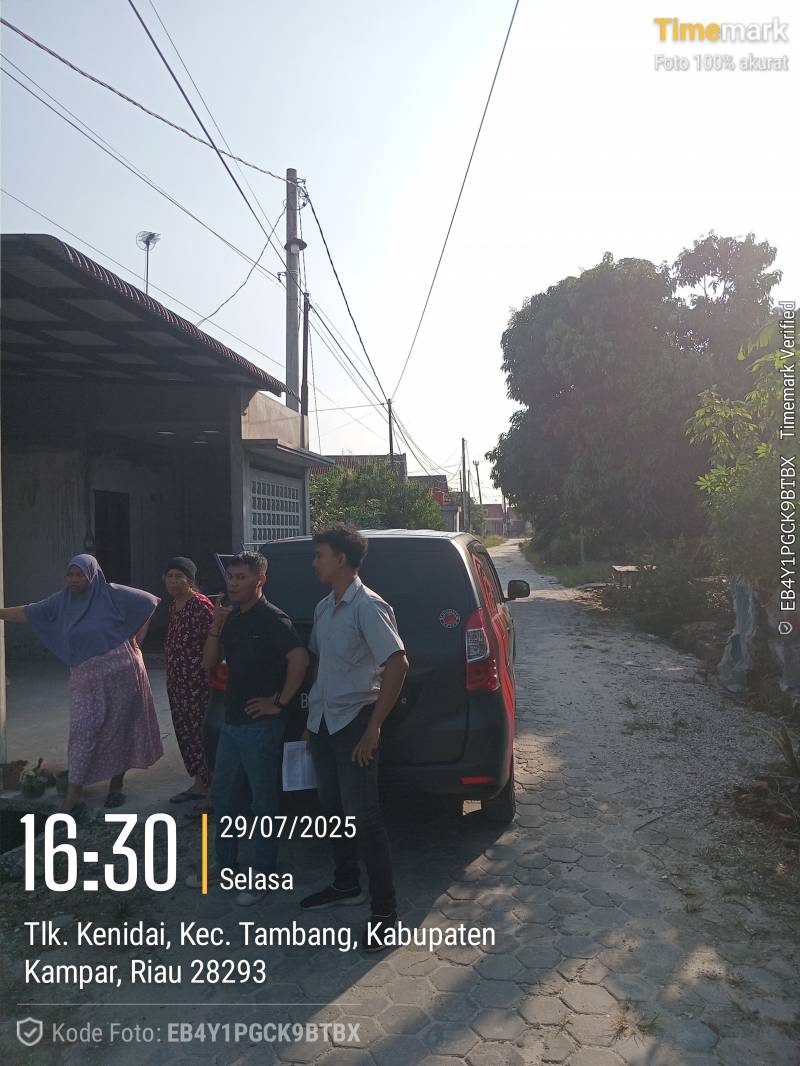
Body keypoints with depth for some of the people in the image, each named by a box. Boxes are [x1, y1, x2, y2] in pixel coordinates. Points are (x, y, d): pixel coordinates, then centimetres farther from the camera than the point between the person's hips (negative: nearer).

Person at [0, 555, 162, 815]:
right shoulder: (62, 601, 5)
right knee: (81, 731, -1)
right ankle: (74, 795, 3)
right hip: (84, 677, 3)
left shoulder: (113, 594, -8)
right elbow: (27, 613, 13)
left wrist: (137, 637, -4)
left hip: (119, 672, -3)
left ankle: (116, 785, 21)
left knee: (118, 728, 6)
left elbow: (152, 603, -2)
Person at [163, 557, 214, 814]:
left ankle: (211, 793, 6)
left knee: (202, 733, -3)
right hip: (177, 682, 9)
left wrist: (210, 674, -20)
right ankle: (198, 784, 30)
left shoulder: (201, 605, -17)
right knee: (186, 732, 16)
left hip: (198, 682, -9)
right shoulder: (173, 606, 11)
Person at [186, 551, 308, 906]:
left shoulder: (271, 619, -15)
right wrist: (215, 628, -5)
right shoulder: (232, 616, 10)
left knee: (263, 800, 4)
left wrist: (279, 701, -21)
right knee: (222, 793, 18)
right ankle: (225, 864, 35)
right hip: (232, 722, 9)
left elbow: (299, 659, -27)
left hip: (260, 725, -9)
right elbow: (209, 663, 10)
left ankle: (263, 875, 18)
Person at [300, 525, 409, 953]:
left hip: (353, 723, -8)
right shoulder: (324, 608, 11)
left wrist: (373, 727, -21)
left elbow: (397, 664, -22)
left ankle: (384, 910, 10)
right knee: (332, 809, 18)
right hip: (322, 722, 8)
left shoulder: (367, 607, -16)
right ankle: (346, 886, 36)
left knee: (362, 816, -3)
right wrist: (312, 722, 18)